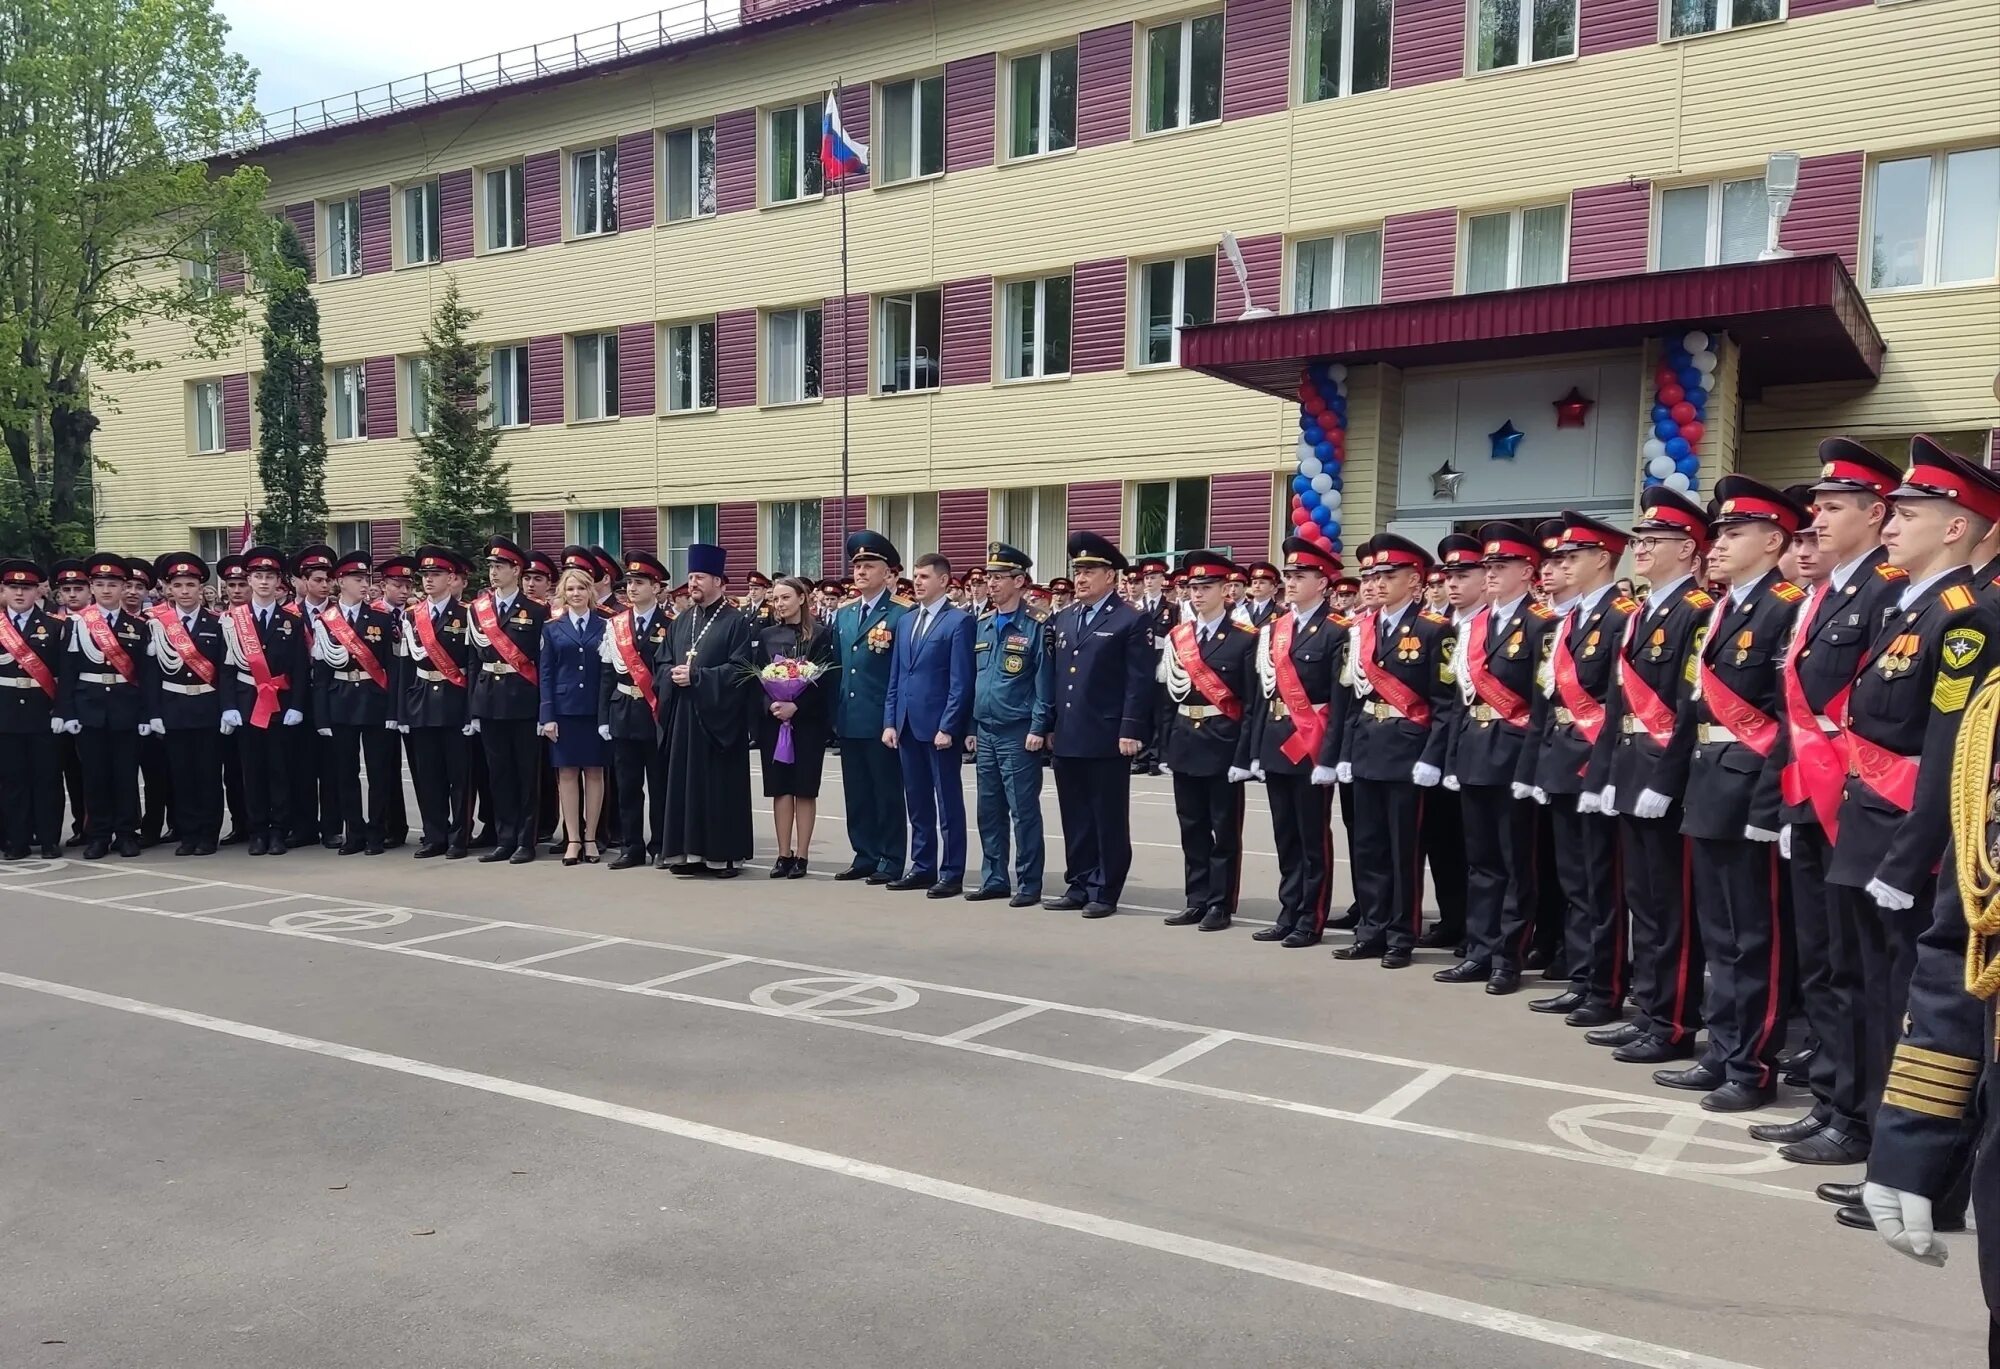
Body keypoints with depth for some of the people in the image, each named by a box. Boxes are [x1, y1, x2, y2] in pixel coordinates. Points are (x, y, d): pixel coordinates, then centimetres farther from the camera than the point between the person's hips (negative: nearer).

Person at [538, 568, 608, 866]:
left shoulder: (604, 627, 6)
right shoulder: (551, 628, 7)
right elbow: (545, 674, 4)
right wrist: (547, 715, -4)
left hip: (596, 710, 0)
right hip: (564, 710, 0)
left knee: (594, 772, 5)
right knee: (567, 772, 3)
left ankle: (590, 838, 13)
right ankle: (572, 839, 10)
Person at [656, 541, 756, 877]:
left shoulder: (737, 621, -5)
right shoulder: (681, 621, 15)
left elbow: (740, 669, -14)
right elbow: (661, 663, 14)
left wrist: (696, 676, -17)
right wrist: (673, 674, -8)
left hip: (719, 715, -6)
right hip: (683, 715, 6)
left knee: (720, 784, -2)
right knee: (685, 782, 6)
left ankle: (724, 854, 5)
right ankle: (690, 851, 13)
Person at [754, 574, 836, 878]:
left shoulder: (820, 634, -2)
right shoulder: (767, 635, 9)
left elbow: (825, 678, -8)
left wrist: (796, 705, -18)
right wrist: (771, 705, -13)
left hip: (808, 719, -3)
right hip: (773, 719, 3)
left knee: (804, 788, 1)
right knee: (780, 788, 4)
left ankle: (801, 855, 6)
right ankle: (784, 854, 10)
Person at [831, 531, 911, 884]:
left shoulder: (900, 616, -7)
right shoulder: (843, 615, 14)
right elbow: (837, 666, 16)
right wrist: (834, 713, 9)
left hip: (882, 720, -6)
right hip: (848, 719, 7)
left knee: (887, 792, 2)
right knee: (856, 792, 11)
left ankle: (890, 861, 9)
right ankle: (865, 856, 21)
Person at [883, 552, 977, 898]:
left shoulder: (959, 621, -7)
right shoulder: (905, 621, 15)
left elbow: (961, 682, -11)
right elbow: (895, 677, 16)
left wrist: (948, 727, -16)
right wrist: (890, 721, 8)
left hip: (940, 726, -7)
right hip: (908, 725, 7)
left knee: (948, 803, 1)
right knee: (917, 803, 13)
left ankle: (951, 874, 6)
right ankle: (922, 867, 21)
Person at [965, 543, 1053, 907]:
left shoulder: (1036, 627, -7)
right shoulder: (981, 626, 12)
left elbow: (1045, 683, -10)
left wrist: (1038, 729, -15)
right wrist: (970, 728, 13)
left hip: (1018, 735, -6)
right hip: (984, 733, 6)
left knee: (1023, 812, 0)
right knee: (989, 811, 11)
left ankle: (1028, 885, 8)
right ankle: (994, 879, 21)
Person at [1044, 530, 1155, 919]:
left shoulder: (1133, 621, -5)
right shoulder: (1062, 620, 15)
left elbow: (1140, 682, -10)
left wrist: (1131, 731, -16)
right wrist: (1050, 725, 12)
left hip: (1107, 740, -6)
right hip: (1066, 738, 7)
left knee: (1108, 819, 2)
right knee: (1075, 818, 12)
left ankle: (1105, 891, 10)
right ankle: (1078, 886, 20)